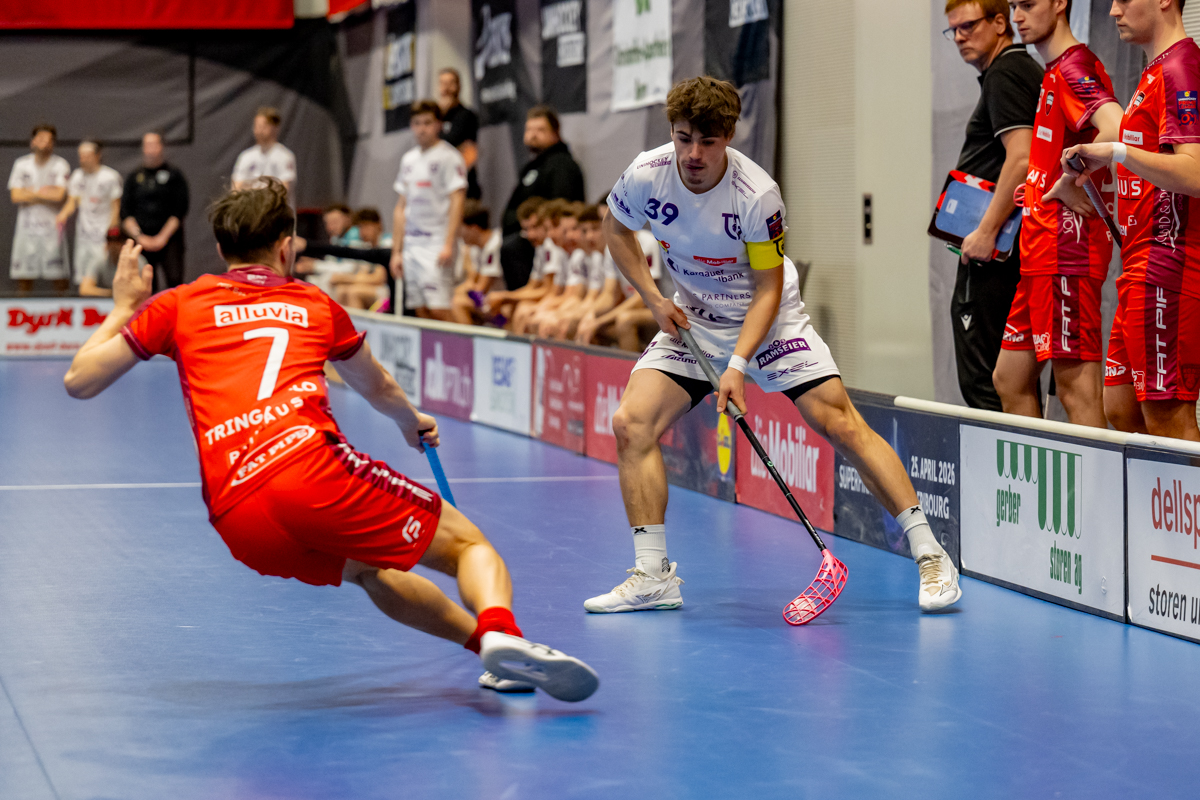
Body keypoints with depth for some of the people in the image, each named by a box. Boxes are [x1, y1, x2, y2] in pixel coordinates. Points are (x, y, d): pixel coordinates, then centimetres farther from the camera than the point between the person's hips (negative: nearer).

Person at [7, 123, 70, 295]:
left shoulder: (60, 165, 1)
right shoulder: (21, 164, 9)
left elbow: (59, 195, -10)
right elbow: (15, 196, 0)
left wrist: (31, 192, -3)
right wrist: (45, 192, -4)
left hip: (52, 224, -2)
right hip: (27, 224, 2)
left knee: (59, 275, -4)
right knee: (23, 276, 2)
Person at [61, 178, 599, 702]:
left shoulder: (180, 305, 23)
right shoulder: (314, 304, 25)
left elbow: (79, 380, 22)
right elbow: (378, 388, 43)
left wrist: (122, 309, 38)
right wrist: (411, 421, 65)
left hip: (235, 520, 3)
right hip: (308, 467, -3)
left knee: (369, 570, 31)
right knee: (467, 542, 4)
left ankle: (484, 642, 21)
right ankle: (502, 632, -28)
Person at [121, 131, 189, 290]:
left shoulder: (174, 176, 8)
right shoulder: (133, 178, 15)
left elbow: (179, 211, 0)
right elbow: (125, 213, 9)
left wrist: (163, 237, -9)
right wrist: (139, 236, -5)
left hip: (169, 239, -2)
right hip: (141, 240, 2)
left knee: (174, 280, -18)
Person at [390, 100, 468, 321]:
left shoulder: (449, 157, -4)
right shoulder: (408, 159, 17)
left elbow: (457, 201, -10)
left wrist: (448, 245, -19)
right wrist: (396, 251, 16)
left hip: (436, 244, -7)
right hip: (412, 244, 7)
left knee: (440, 310, -15)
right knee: (422, 312, 4)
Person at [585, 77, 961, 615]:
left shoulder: (756, 195, -25)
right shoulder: (646, 176, -16)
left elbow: (768, 289, -17)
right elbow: (615, 230, 6)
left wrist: (738, 365, -27)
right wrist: (653, 299, -4)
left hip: (767, 319, -3)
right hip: (692, 321, 3)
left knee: (840, 423, -15)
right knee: (631, 422, -15)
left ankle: (929, 555, -7)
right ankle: (653, 576, -7)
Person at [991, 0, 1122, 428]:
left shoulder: (1074, 67, -11)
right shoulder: (1053, 73, 20)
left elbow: (1116, 129, -29)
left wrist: (1070, 182, -19)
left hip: (1066, 248, -11)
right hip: (1040, 253, 11)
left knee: (1076, 385, -9)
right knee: (1009, 377, 13)